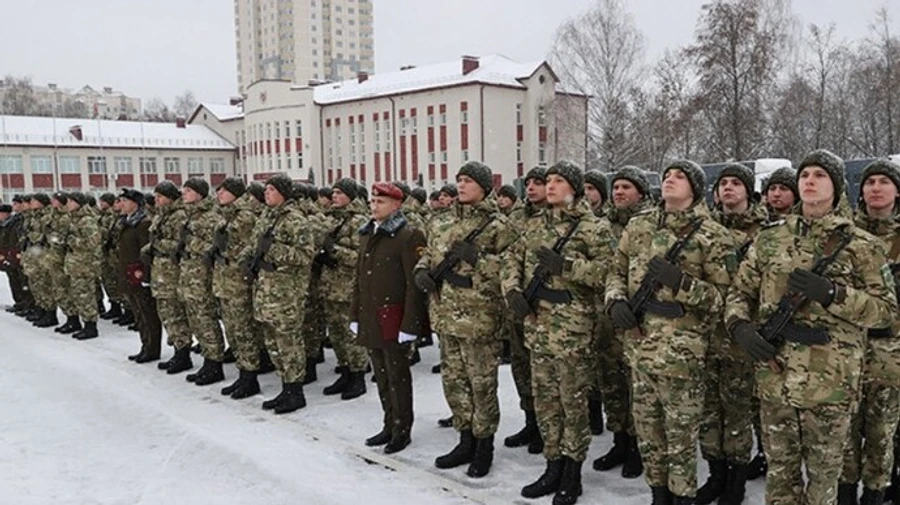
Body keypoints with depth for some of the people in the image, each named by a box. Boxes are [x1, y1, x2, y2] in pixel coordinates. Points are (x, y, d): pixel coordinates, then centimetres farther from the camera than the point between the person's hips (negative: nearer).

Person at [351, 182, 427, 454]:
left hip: (393, 317, -7)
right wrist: (354, 314, 12)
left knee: (397, 375, 3)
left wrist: (410, 324, -18)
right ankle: (389, 425, 27)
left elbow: (414, 283, -15)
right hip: (369, 317, 7)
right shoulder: (367, 235, 12)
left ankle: (402, 430, 17)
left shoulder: (408, 236, -11)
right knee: (381, 375, 15)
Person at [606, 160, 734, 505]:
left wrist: (681, 283, -20)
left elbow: (724, 294, -7)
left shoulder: (711, 234, -5)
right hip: (639, 343, 5)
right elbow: (617, 271, 16)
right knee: (647, 426, 15)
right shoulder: (639, 226, 9)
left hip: (682, 348, -5)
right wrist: (616, 300, -3)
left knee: (680, 430, 4)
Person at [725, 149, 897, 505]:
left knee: (823, 475, 12)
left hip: (830, 383, -2)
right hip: (774, 378, 3)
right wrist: (740, 327, -10)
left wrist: (832, 294, -19)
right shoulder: (769, 240, 6)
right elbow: (740, 292, 10)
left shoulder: (860, 245, -2)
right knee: (779, 471, 16)